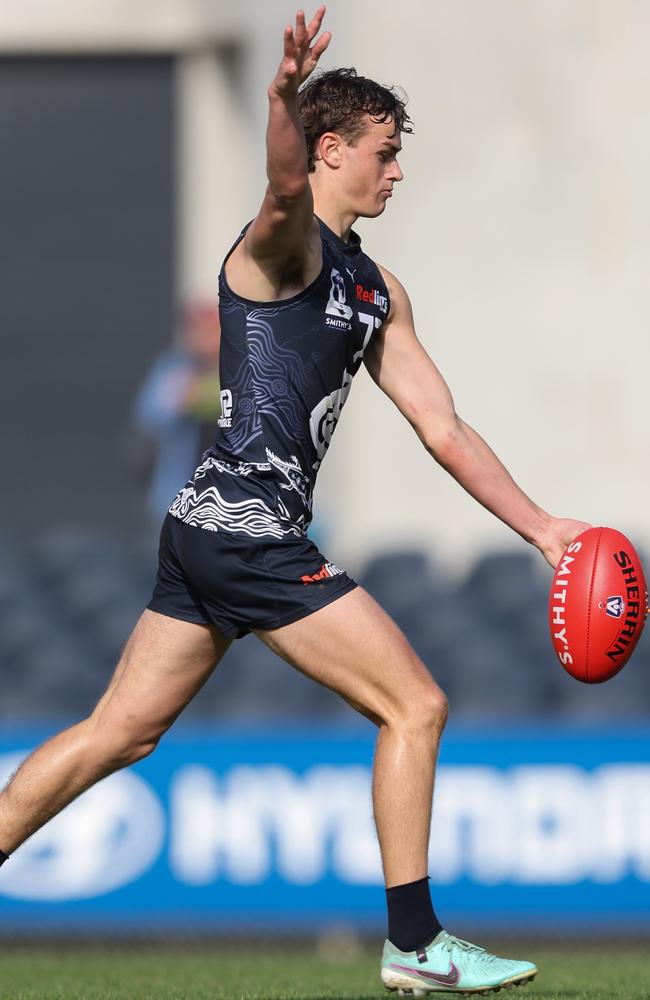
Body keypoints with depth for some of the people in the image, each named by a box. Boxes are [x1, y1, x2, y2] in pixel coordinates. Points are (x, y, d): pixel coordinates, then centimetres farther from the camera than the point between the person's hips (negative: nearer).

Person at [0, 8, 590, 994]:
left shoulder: (376, 289, 20)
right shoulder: (287, 242, -9)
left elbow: (443, 430, 21)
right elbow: (287, 191, -35)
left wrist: (542, 529, 14)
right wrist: (286, 98, -57)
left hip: (210, 531, 9)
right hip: (247, 528, -9)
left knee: (118, 733, 10)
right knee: (414, 703, -5)